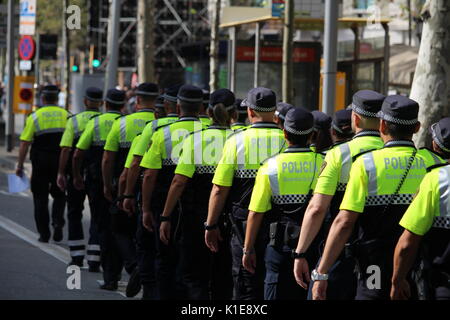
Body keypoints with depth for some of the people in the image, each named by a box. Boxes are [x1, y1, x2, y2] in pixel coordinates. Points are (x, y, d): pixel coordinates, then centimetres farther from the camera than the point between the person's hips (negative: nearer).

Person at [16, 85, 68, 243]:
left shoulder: (34, 117, -3)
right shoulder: (66, 116, 3)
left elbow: (24, 144, -6)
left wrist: (20, 165, 0)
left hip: (40, 162, -1)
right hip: (61, 162, 2)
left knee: (40, 197, 8)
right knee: (59, 195, 17)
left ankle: (44, 234, 7)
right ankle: (58, 221, -7)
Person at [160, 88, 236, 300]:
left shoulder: (195, 139, -5)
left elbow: (179, 182, -10)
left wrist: (166, 218, -5)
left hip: (196, 218, -1)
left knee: (193, 275, 7)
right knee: (223, 278, 15)